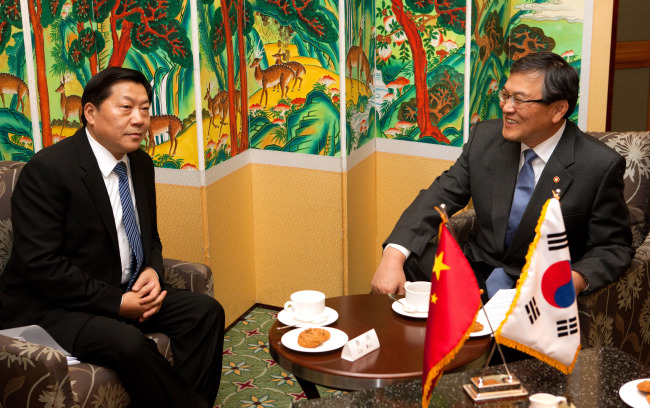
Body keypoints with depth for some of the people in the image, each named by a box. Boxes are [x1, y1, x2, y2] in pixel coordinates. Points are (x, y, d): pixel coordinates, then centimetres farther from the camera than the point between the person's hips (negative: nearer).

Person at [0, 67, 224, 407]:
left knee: (206, 312, -7)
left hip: (125, 294, 8)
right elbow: (41, 265, -22)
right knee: (130, 344, -32)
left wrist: (152, 271, -5)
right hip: (52, 309, -8)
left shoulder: (140, 163, 6)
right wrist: (117, 302, -21)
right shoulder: (47, 169, -18)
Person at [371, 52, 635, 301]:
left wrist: (576, 279, -27)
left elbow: (614, 247, -6)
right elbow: (439, 197, 0)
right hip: (478, 271, 5)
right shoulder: (484, 137, -1)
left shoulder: (601, 166, -14)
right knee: (406, 264, -18)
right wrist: (393, 255, -17)